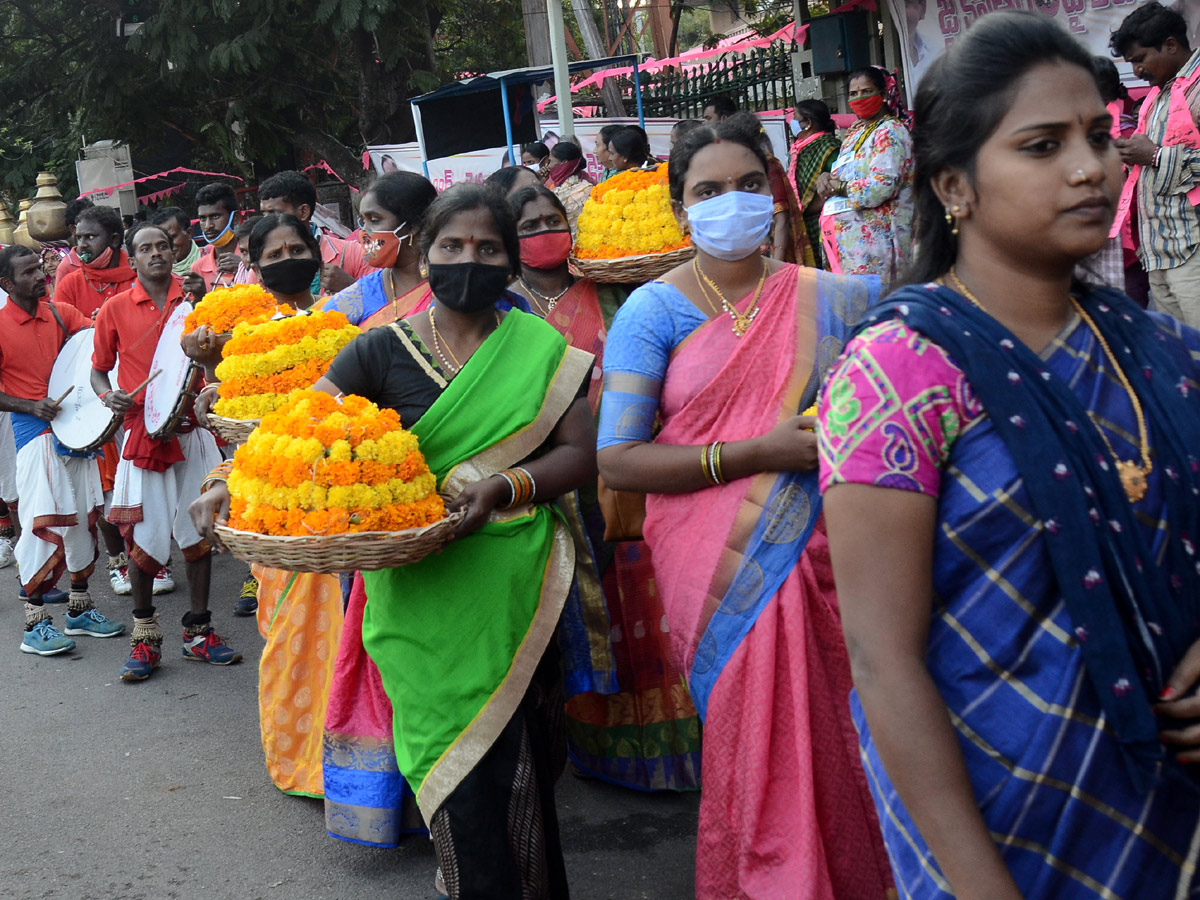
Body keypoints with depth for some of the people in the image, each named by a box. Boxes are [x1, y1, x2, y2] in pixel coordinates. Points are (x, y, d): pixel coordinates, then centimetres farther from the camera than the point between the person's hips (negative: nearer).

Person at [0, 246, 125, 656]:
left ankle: (80, 608, 23)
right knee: (44, 522, -9)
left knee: (84, 517, 10)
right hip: (34, 432, -6)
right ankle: (34, 624, 0)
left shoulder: (60, 313, 7)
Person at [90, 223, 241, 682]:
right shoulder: (115, 310, 2)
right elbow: (98, 369, 11)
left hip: (191, 432, 2)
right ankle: (144, 638, 11)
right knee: (143, 536, -3)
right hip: (142, 433, -1)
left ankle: (198, 631, 17)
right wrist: (108, 395, -9)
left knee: (199, 531, 5)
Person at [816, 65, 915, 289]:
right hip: (846, 239, 9)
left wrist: (838, 186, -7)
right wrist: (826, 178, 0)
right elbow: (840, 177, 25)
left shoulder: (889, 132, -7)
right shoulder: (855, 134, 22)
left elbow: (882, 186, -19)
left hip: (873, 240, -9)